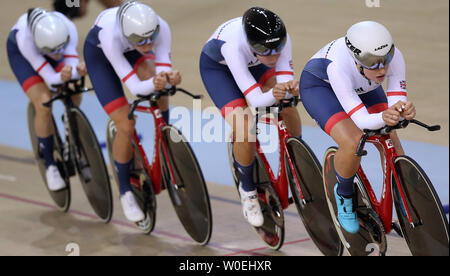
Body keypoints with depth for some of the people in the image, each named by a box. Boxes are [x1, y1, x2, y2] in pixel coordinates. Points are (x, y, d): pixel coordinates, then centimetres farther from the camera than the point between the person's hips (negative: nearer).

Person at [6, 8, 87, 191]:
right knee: (44, 105, -20)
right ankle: (50, 164, -4)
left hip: (47, 43, 4)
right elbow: (49, 78, -38)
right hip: (19, 51, -4)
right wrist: (61, 77, -60)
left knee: (74, 98, -12)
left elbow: (72, 62, -36)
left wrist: (79, 70, -58)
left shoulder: (69, 30, -36)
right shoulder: (25, 38, -43)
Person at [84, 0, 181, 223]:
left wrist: (169, 77, -53)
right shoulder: (111, 35, -43)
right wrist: (153, 85, -61)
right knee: (126, 126, -14)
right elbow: (134, 86, -41)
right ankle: (125, 191, 4)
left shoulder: (161, 28, -35)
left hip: (130, 50, 4)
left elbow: (162, 68, -30)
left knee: (158, 85, -30)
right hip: (99, 54, -4)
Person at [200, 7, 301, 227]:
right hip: (216, 66, -5)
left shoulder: (281, 39, -32)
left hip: (252, 63, 5)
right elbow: (256, 100, -42)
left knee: (289, 109, -13)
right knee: (245, 130, -22)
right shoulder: (234, 45, -43)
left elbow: (285, 79, -29)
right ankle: (247, 189, 2)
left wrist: (290, 89, -52)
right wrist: (273, 94, -62)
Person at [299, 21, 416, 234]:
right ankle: (344, 194, 3)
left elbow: (397, 102, -32)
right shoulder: (338, 66, -43)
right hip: (319, 85, -4)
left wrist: (405, 110, -55)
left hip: (362, 87, 5)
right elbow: (360, 120, -43)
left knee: (391, 142, -11)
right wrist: (383, 118, -63)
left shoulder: (395, 57, -32)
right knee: (353, 144, -27)